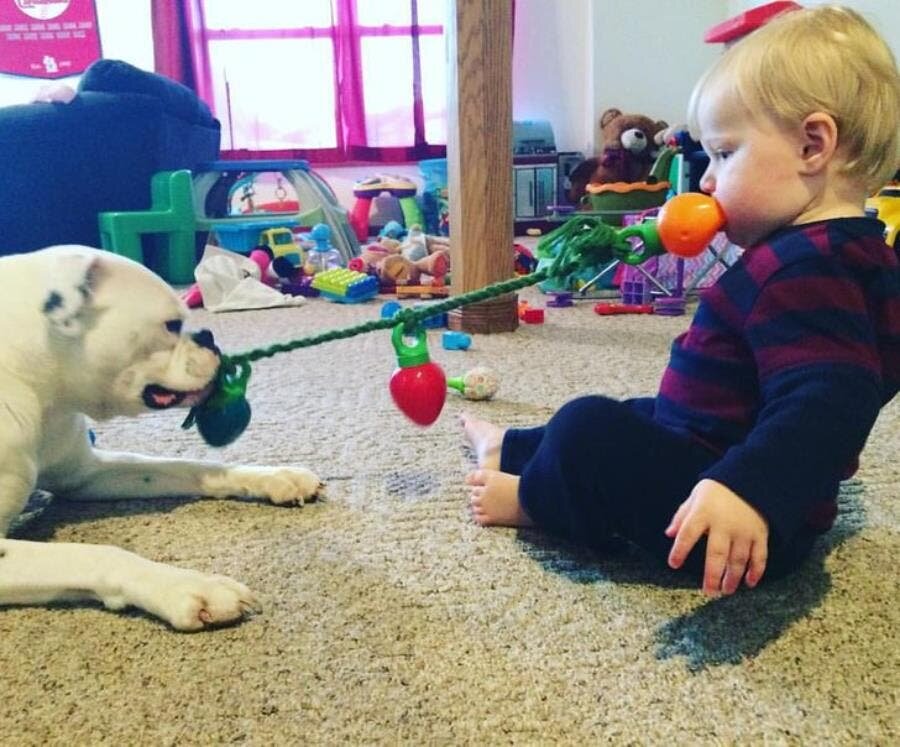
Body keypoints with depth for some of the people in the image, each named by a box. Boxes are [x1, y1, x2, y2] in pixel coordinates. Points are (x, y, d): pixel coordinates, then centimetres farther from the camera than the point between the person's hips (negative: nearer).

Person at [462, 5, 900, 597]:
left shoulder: (806, 270, -27)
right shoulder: (846, 253, 8)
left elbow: (824, 404, -40)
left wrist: (748, 490, -51)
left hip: (749, 524, -11)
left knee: (590, 431, -20)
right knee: (629, 420, 27)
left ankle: (533, 502, 9)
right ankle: (509, 451, 39)